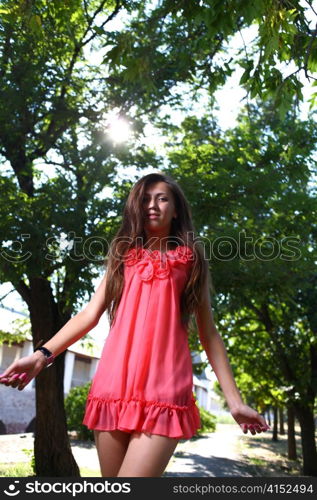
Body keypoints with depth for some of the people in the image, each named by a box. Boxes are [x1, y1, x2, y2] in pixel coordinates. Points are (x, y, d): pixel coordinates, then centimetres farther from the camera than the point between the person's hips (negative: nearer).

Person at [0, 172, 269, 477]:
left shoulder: (191, 260, 12)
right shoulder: (124, 256, 18)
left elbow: (208, 334, 10)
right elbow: (90, 315, 11)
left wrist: (234, 400, 5)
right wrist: (43, 354, -3)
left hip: (164, 385, -3)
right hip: (115, 381, 3)